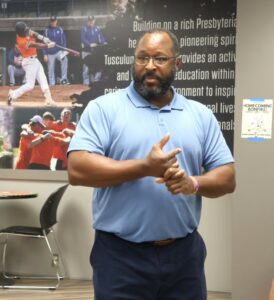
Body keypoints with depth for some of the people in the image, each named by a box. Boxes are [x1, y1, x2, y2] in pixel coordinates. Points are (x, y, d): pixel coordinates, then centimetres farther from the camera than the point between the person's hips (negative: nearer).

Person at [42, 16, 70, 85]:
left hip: (59, 51, -1)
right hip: (50, 53, 1)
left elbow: (64, 41, 5)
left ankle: (64, 79, -28)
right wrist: (45, 55, -6)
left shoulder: (60, 30, 3)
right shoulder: (47, 31, 0)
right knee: (51, 70, 3)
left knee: (64, 59, -29)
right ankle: (52, 84, 14)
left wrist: (64, 51, -9)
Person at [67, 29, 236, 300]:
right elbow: (77, 170, -13)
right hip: (120, 255, -3)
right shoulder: (103, 108, -3)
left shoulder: (201, 115, 8)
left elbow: (227, 178, 7)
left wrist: (194, 183, -14)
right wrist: (144, 168, -20)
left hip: (184, 254, 3)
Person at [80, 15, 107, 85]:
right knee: (86, 67, -3)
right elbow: (83, 39, -13)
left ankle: (96, 81, 16)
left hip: (96, 50, 4)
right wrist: (90, 44, -28)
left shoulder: (97, 28, 8)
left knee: (98, 66, 6)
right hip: (87, 51, -4)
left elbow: (101, 37, 3)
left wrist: (104, 43, -18)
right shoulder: (84, 29, -3)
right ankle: (86, 82, 1)